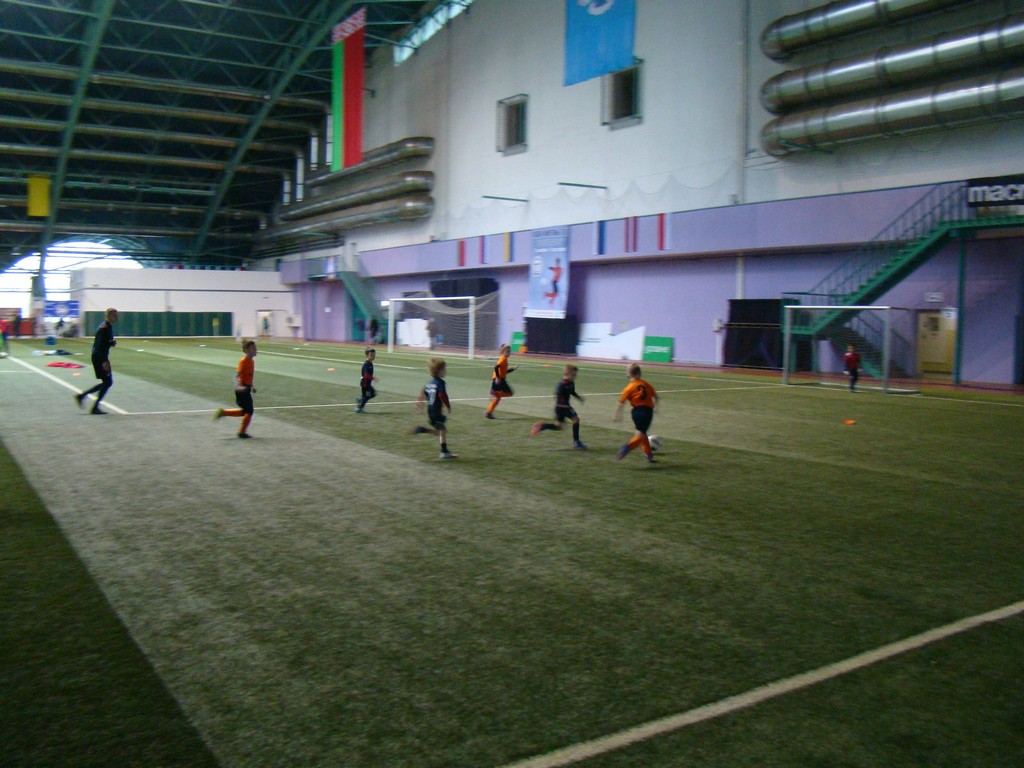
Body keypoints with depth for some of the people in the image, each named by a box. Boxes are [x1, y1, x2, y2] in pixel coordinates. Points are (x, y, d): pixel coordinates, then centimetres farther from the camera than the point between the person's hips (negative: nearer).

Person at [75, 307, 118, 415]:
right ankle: (95, 408, 1)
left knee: (107, 382, 12)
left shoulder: (108, 327, 13)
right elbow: (99, 345, -23)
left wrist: (112, 343, 1)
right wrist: (104, 361, -26)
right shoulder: (104, 327, -17)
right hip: (100, 358, -10)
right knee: (107, 382, -6)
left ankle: (81, 396, 18)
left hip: (102, 357, 10)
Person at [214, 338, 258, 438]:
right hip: (242, 389, -9)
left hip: (246, 388, 9)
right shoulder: (243, 361, -16)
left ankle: (223, 412, 22)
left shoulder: (252, 361, 10)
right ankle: (242, 432, 6)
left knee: (245, 411, 16)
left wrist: (251, 387, 26)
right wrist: (238, 386, -39)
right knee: (249, 410, -5)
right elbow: (237, 375, -24)